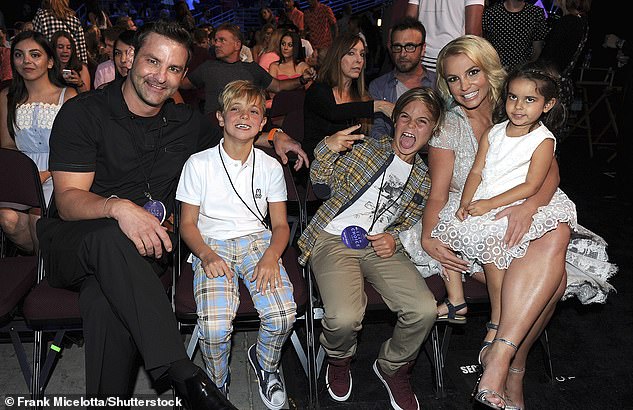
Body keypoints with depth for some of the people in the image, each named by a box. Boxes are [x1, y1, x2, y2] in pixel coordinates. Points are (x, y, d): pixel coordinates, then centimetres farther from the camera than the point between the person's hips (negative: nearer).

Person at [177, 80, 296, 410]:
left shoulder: (270, 166, 7)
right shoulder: (199, 164, 1)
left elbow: (280, 224, 8)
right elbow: (188, 223, 4)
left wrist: (271, 256, -13)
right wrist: (206, 255, -16)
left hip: (257, 241, 2)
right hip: (212, 246, -1)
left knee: (283, 315, -25)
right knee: (214, 327, -27)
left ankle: (265, 362, 11)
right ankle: (218, 382, 8)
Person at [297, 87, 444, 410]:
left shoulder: (425, 179, 14)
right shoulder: (366, 147, 5)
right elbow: (319, 177, 6)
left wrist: (394, 239, -3)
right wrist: (328, 148, -14)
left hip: (380, 245, 3)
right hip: (333, 238, -3)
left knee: (424, 310, -20)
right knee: (345, 317, -29)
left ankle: (393, 367, 13)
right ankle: (339, 359, 11)